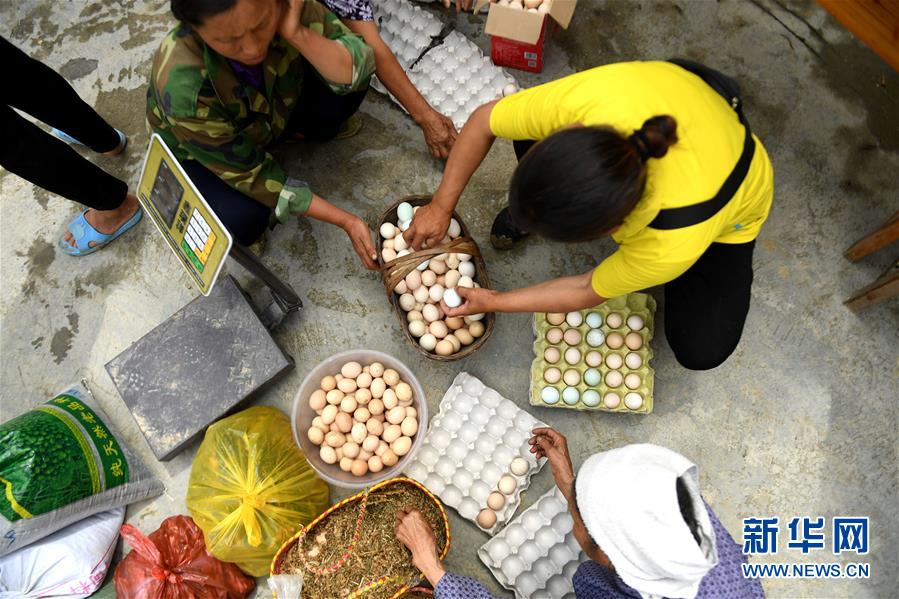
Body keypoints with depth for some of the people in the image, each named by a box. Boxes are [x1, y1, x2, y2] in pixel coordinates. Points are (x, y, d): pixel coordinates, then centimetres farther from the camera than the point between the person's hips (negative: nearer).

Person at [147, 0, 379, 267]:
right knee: (242, 220, -32)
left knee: (347, 82, -19)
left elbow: (359, 70, -28)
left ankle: (290, 129, 11)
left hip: (273, 107, 4)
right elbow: (249, 173, -30)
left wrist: (298, 35, -46)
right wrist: (346, 221, -31)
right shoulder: (184, 87, -39)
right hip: (196, 147, -4)